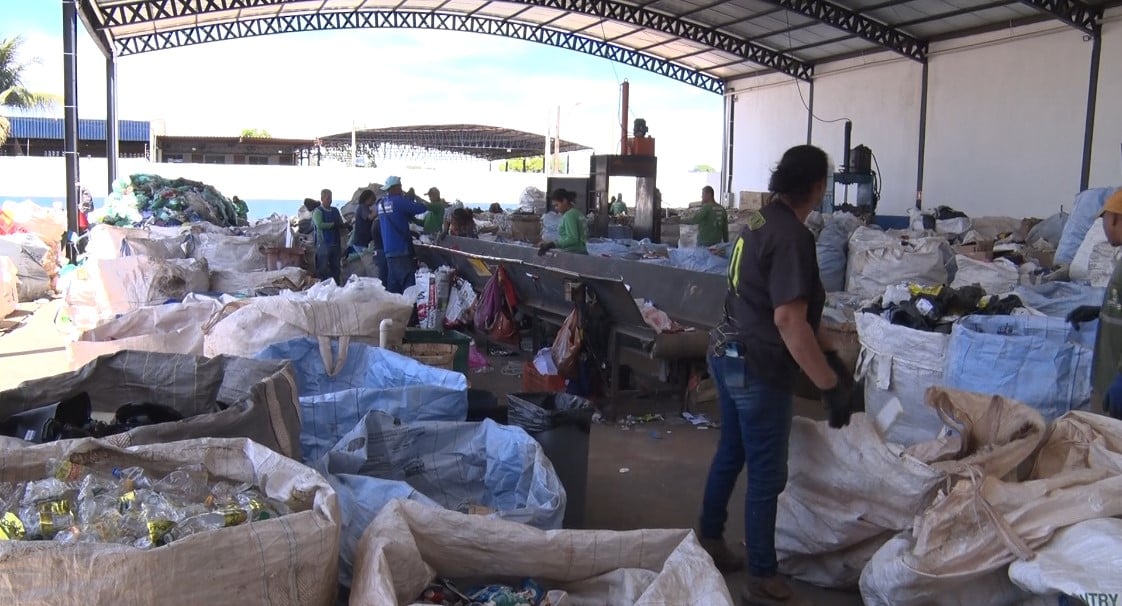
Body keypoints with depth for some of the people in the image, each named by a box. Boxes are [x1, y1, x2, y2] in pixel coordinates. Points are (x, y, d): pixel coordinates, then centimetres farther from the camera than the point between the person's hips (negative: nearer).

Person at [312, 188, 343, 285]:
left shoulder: (335, 211, 16)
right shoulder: (318, 211, -2)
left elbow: (341, 225, 20)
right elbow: (319, 224, -17)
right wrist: (333, 224, -12)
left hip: (336, 243, 6)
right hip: (323, 243, -6)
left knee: (336, 266, 9)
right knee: (323, 267, -6)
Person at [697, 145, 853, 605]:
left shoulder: (761, 220, 9)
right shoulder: (793, 236, -21)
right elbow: (789, 320, -27)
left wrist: (826, 351, 19)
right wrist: (831, 384, -23)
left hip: (730, 355, 9)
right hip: (759, 368, -9)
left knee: (730, 453, 22)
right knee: (767, 474, 2)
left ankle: (709, 542, 36)